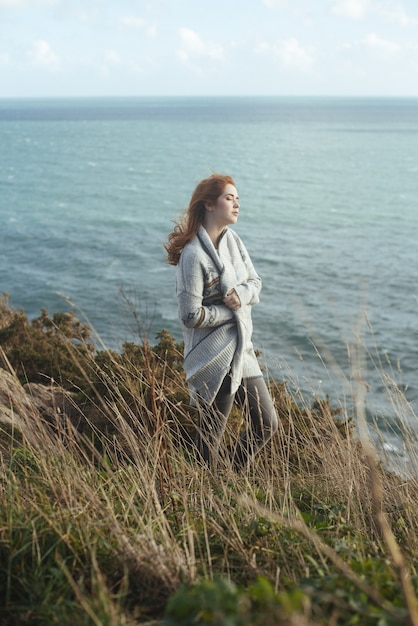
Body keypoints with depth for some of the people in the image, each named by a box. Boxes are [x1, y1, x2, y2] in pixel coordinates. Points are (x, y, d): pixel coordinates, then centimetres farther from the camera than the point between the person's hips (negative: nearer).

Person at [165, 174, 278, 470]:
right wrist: (234, 310, -10)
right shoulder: (193, 255, -19)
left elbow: (255, 282, 11)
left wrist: (241, 295, -12)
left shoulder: (233, 239, 7)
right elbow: (191, 316, -21)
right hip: (214, 359, -8)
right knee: (211, 438, 4)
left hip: (241, 350, 9)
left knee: (267, 424, 14)